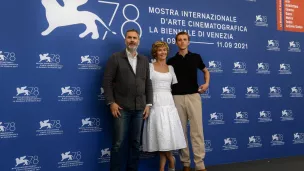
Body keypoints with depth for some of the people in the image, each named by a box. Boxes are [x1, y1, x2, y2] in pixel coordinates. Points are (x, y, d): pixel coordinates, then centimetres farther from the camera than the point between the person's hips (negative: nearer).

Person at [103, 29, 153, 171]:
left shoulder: (144, 60, 13)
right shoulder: (115, 58, 1)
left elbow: (148, 83, 11)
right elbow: (107, 81, -4)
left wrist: (148, 104, 5)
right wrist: (111, 102, -11)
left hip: (139, 108, 4)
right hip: (121, 107, -4)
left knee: (135, 142, 10)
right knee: (118, 143, -1)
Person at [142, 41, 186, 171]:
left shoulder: (170, 68, 15)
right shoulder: (150, 66, 3)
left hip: (169, 103, 3)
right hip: (156, 104, -3)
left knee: (167, 136, -3)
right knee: (161, 137, -3)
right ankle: (171, 160, 19)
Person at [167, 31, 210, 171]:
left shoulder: (196, 57, 6)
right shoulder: (171, 61, 7)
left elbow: (206, 71, 20)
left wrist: (206, 83, 3)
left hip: (194, 96, -1)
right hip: (177, 97, 1)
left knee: (197, 130, -4)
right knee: (182, 131, 5)